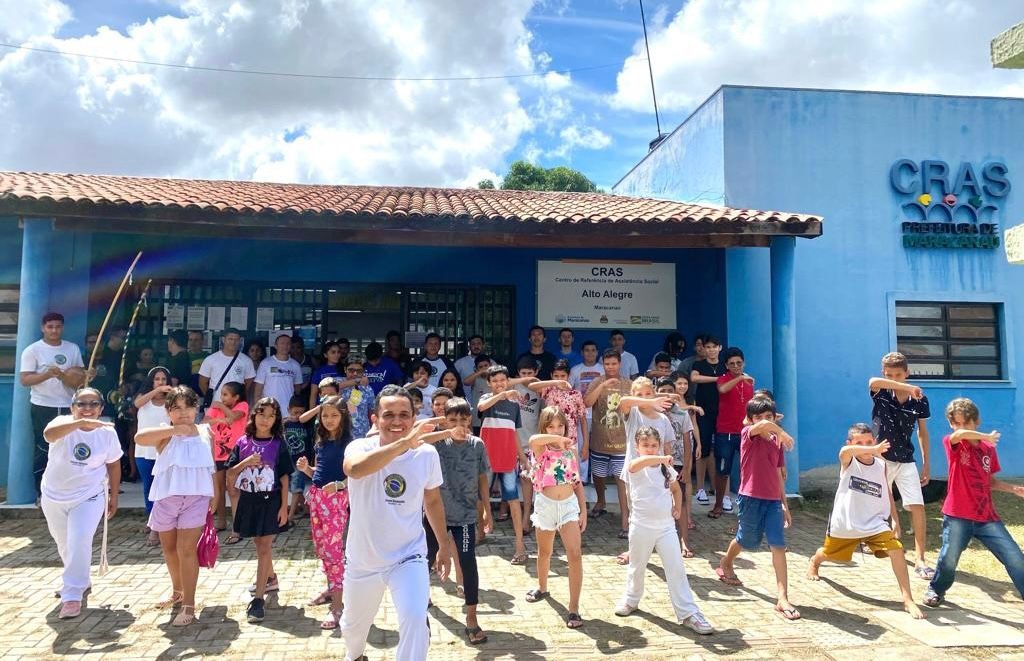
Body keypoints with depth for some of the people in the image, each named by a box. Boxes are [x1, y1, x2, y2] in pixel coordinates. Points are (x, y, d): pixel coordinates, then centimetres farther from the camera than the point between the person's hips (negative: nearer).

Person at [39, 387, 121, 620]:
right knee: (64, 544, 20)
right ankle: (81, 582, 43)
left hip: (88, 497, -2)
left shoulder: (107, 433, -11)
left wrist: (114, 497, 5)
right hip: (54, 497, 2)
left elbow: (113, 465, 2)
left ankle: (72, 596, -4)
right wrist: (82, 422, -56)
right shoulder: (63, 423, -17)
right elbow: (49, 434, -43)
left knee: (79, 543, -16)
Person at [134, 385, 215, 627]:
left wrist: (213, 495, 13)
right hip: (167, 498, 2)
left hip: (196, 497, -1)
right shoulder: (165, 434, -4)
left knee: (186, 549, -8)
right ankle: (178, 592, 41)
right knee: (169, 548, 18)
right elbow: (139, 437, -26)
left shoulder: (206, 432, 4)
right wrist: (174, 429, -28)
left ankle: (189, 606, -2)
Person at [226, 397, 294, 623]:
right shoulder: (243, 442, 1)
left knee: (264, 547, -6)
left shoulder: (278, 444, -6)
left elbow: (284, 478, -4)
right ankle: (271, 579, 42)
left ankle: (258, 599, -4)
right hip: (248, 500, 4)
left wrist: (284, 506, -8)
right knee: (260, 544, 20)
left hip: (271, 500, -4)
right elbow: (230, 476, 3)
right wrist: (244, 463, -16)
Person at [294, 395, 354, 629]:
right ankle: (330, 588, 37)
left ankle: (337, 606, -1)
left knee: (333, 549, -7)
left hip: (335, 498, -7)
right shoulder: (320, 441, 9)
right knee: (320, 546, 18)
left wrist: (339, 485, -32)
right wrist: (305, 468, -2)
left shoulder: (347, 443, -12)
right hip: (316, 496, 8)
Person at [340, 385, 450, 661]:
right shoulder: (360, 447, -20)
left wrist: (444, 546, 11)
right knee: (354, 624, 24)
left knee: (416, 621, -24)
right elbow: (355, 469, -46)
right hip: (363, 559, 0)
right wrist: (405, 442, -56)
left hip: (409, 556, 0)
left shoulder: (427, 454, -11)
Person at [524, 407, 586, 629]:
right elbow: (533, 439, -35)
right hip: (546, 504, -1)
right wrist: (558, 438, -29)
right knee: (544, 552, 18)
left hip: (569, 505, 1)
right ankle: (542, 588, 46)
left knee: (575, 555, -10)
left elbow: (578, 482, 8)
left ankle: (574, 609, -4)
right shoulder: (541, 449, -7)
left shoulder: (571, 450, 3)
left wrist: (583, 510, 4)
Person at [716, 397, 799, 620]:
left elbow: (778, 475, 14)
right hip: (751, 498, -4)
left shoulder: (776, 442, 9)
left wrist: (784, 504, 13)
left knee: (778, 546, -5)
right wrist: (782, 432, -20)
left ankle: (783, 599, -4)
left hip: (773, 500, 4)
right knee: (747, 542, 12)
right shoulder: (747, 434, -9)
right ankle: (726, 563, 44)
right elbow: (763, 426, -34)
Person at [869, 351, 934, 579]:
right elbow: (873, 382, -37)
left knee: (918, 507, -9)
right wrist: (908, 387, -48)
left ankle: (920, 560, -5)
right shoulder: (881, 394, -10)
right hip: (880, 457, -1)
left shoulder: (919, 399, -4)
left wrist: (926, 464, 6)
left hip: (906, 461, 1)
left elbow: (922, 432, 7)